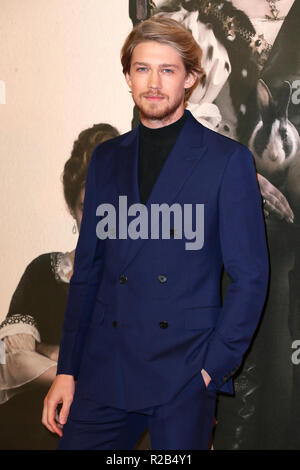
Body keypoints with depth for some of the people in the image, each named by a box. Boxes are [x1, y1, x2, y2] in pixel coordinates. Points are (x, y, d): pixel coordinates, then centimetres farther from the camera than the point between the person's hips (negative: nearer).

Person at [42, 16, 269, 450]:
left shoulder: (227, 160, -1)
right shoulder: (106, 159, 11)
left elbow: (251, 276, -2)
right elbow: (87, 268, 13)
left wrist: (215, 366, -9)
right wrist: (66, 370, 8)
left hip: (185, 378, -3)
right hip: (105, 372, 3)